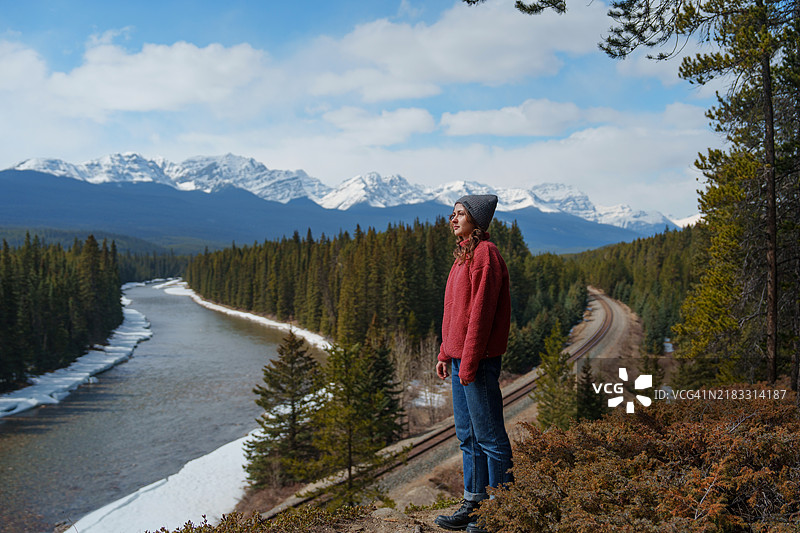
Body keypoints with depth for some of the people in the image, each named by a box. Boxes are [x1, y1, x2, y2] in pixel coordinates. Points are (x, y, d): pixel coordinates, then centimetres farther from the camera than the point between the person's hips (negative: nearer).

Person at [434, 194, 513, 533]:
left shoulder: (485, 253, -12)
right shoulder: (463, 254, 17)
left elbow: (482, 310, -18)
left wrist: (469, 361, -20)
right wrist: (445, 354, 17)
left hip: (478, 359, -10)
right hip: (459, 356, 10)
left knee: (488, 435, -1)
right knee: (467, 436, 14)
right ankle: (472, 505, 24)